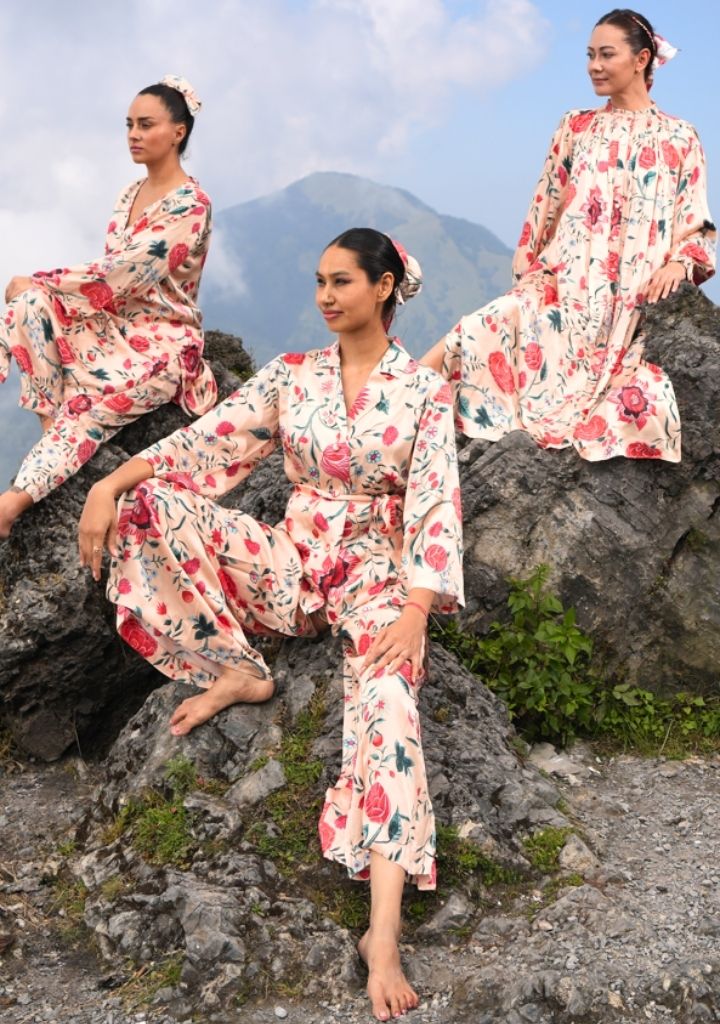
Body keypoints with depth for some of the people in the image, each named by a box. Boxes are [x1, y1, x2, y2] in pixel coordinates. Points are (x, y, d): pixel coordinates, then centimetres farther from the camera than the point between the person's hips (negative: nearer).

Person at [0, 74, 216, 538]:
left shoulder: (189, 203, -15)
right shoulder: (131, 194, 11)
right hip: (114, 323, 7)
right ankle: (53, 422, -18)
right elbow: (111, 274, 10)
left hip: (161, 342, -7)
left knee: (83, 410, -28)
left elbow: (122, 274, -21)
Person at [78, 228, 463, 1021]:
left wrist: (416, 609, -25)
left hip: (374, 572, -3)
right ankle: (235, 670, -7)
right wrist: (110, 483, -15)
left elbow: (436, 505, -11)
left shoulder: (423, 391, -3)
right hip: (289, 560, 4)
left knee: (386, 697, -34)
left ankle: (384, 933, -44)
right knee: (149, 504, -16)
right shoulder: (290, 375, 6)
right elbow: (207, 442, 0)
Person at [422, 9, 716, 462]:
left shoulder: (680, 138, 9)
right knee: (491, 327, -29)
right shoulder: (576, 128, 14)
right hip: (567, 285, 0)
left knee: (639, 407, -23)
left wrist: (680, 261, -15)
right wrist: (530, 273, 7)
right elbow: (546, 208, 15)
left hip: (637, 301, 0)